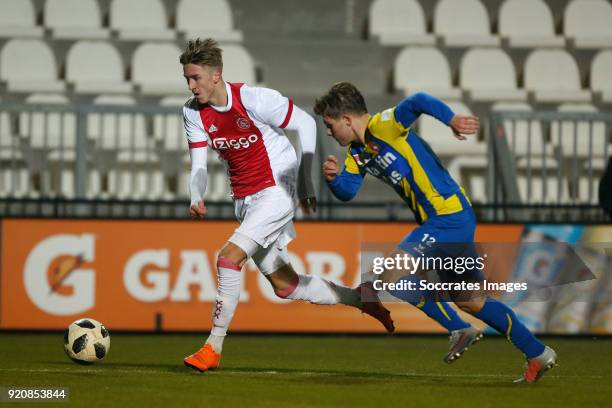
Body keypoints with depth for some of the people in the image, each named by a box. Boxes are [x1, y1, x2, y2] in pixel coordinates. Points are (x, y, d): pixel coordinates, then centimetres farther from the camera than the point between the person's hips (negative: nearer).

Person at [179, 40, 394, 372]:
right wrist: (196, 198, -26)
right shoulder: (193, 112, -2)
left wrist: (306, 183, -5)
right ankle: (359, 298, 29)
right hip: (244, 202, 7)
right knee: (285, 285, 10)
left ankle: (213, 347, -18)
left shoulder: (254, 99, -18)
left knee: (229, 257, -24)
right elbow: (198, 164, -4)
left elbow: (306, 124, -7)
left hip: (276, 193, -7)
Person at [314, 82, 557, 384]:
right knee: (468, 300, 17)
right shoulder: (357, 151, 12)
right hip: (444, 221, 10)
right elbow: (347, 191, 6)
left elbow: (417, 102, -32)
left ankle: (458, 329, -3)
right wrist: (333, 177, -16)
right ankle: (538, 354, 25)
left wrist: (451, 120, -47)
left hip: (450, 217, -10)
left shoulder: (382, 127, -15)